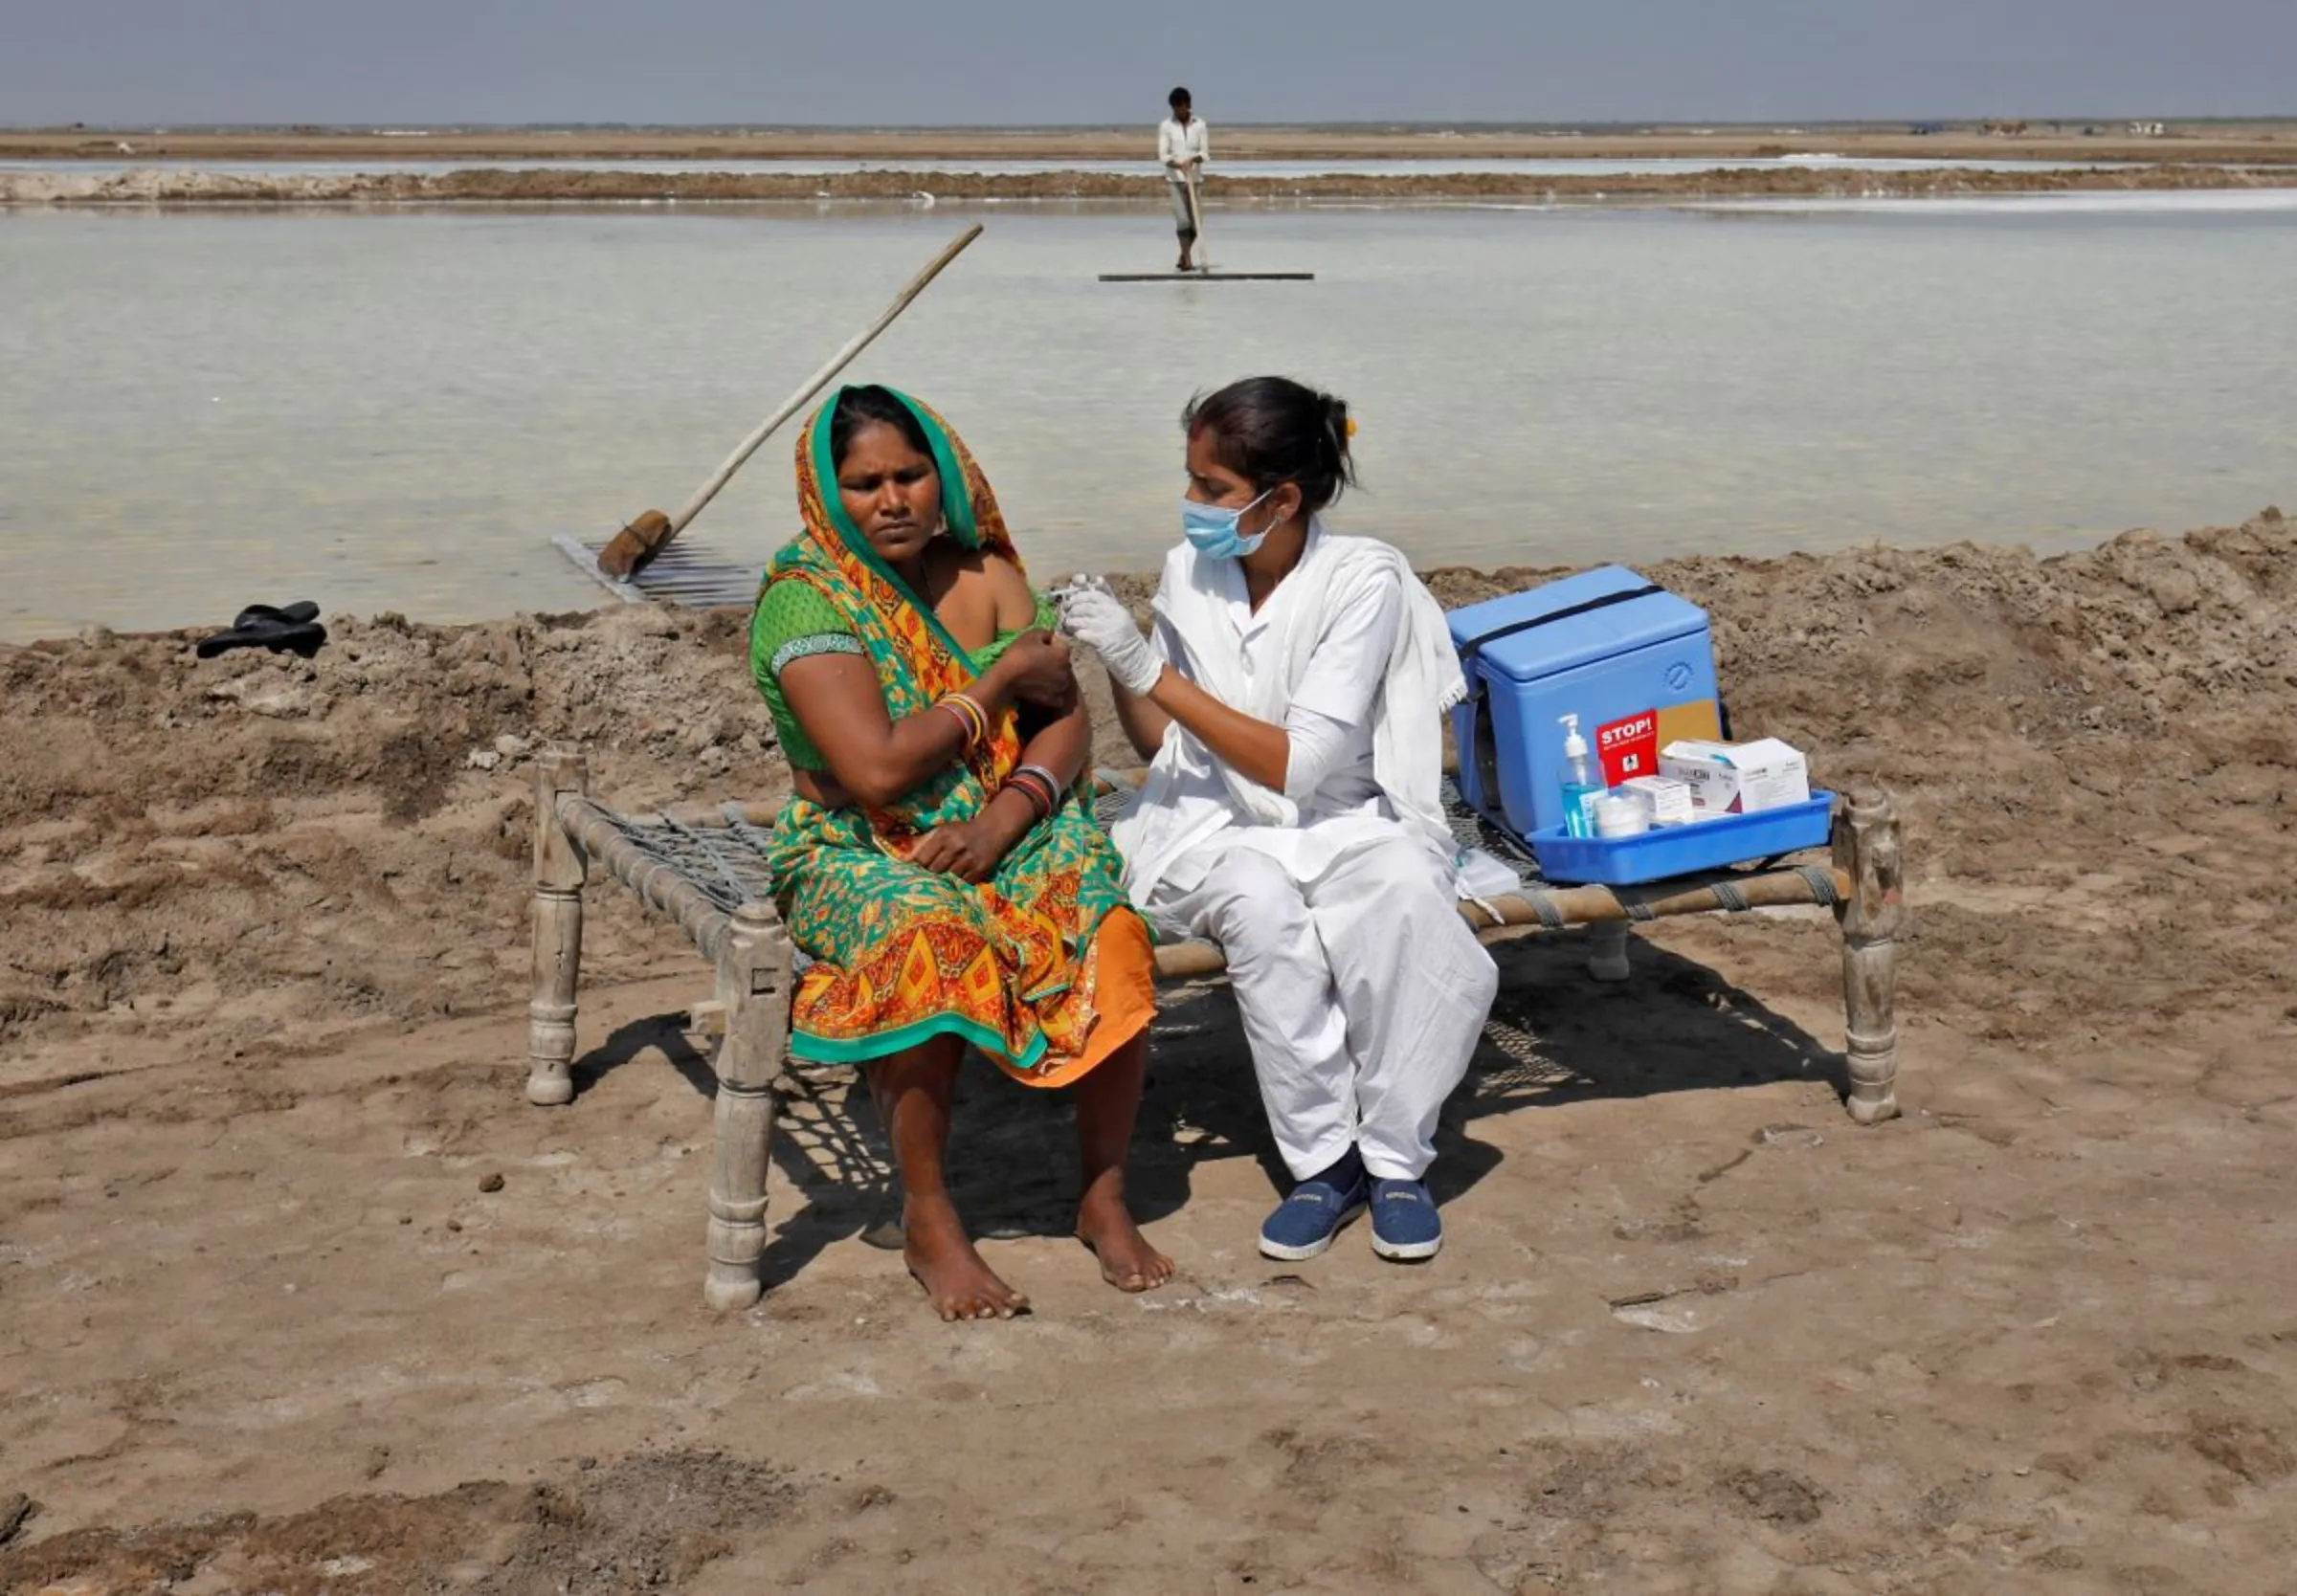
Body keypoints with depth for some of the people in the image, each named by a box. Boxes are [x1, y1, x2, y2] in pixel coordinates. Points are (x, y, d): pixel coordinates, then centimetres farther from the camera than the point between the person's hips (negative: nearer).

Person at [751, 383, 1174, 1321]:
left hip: (1009, 832, 4)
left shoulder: (984, 573, 6)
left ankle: (1105, 1197, -6)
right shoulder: (804, 600, -10)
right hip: (863, 854, -4)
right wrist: (1002, 679, -10)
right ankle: (927, 1225, -20)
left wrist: (1005, 817, -18)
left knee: (1113, 933, -25)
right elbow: (878, 769, -21)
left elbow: (1067, 720, 1)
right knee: (929, 941, -36)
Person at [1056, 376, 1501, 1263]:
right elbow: (1162, 745, 10)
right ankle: (1325, 1162, -19)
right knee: (1264, 906, -34)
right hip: (1217, 831, 2)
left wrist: (1149, 666, -22)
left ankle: (1397, 1158, -17)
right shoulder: (1188, 573, 0)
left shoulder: (1364, 581, -13)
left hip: (1346, 821, -2)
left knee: (1408, 893, -36)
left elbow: (1301, 765, -20)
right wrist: (1115, 664, -11)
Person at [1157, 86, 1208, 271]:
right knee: (1182, 219, -13)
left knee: (1195, 222, 4)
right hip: (1175, 179, -2)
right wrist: (1178, 164, -23)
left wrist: (1192, 159, -20)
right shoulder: (1165, 126, -1)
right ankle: (1187, 261, -11)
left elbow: (1204, 152, 1)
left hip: (1195, 178, 3)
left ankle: (1183, 257, 23)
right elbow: (1163, 155, -4)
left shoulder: (1199, 124, 4)